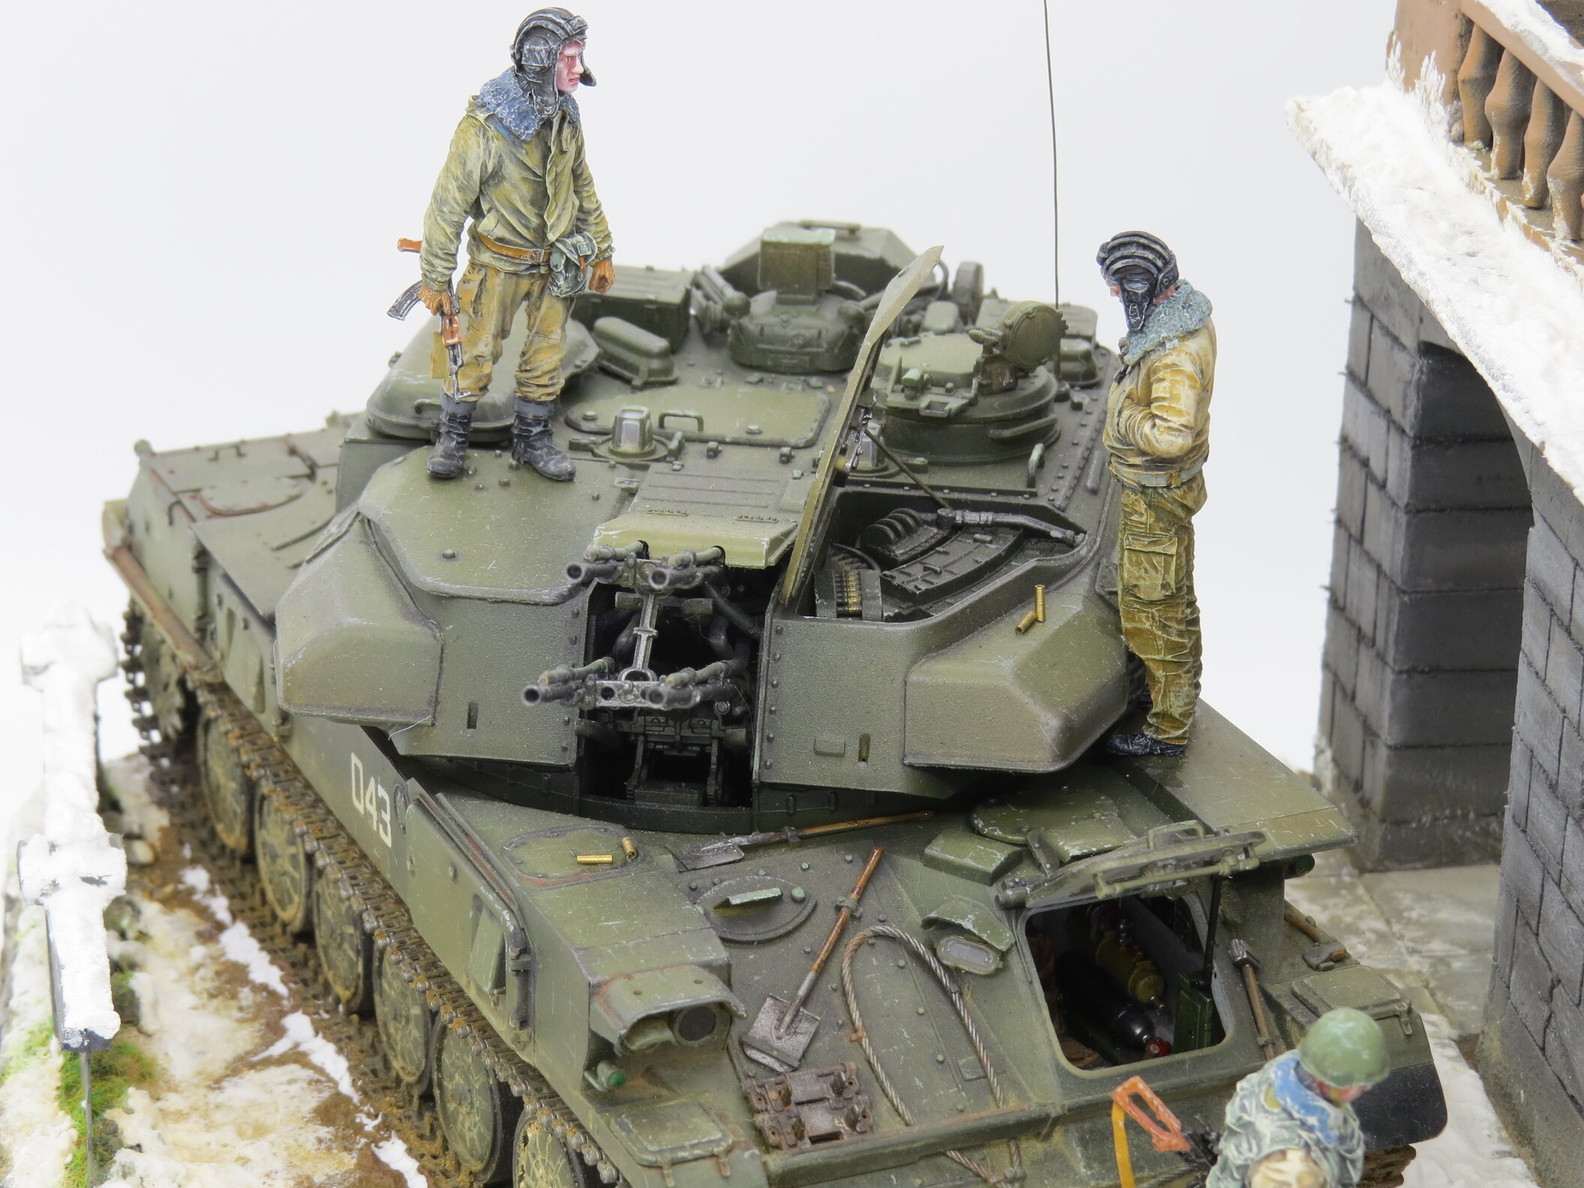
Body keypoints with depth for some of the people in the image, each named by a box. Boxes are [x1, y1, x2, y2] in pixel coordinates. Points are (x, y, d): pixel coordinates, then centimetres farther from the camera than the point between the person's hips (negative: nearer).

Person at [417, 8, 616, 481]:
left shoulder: (565, 118, -1)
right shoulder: (483, 127, -22)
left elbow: (582, 187, 14)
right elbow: (447, 203, -15)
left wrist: (601, 251, 16)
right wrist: (435, 279, -12)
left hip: (555, 261, 5)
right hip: (498, 262, -5)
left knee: (546, 355, 12)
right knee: (476, 353, 3)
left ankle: (531, 439, 27)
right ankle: (453, 437, 21)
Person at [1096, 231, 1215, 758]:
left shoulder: (1174, 353, -31)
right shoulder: (1187, 316, 2)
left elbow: (1173, 432, -40)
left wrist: (1124, 422, -25)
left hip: (1155, 496, -11)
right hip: (1159, 486, 11)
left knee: (1150, 611, 1)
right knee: (1172, 600, 26)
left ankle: (1168, 729, 12)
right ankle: (1179, 696, 44)